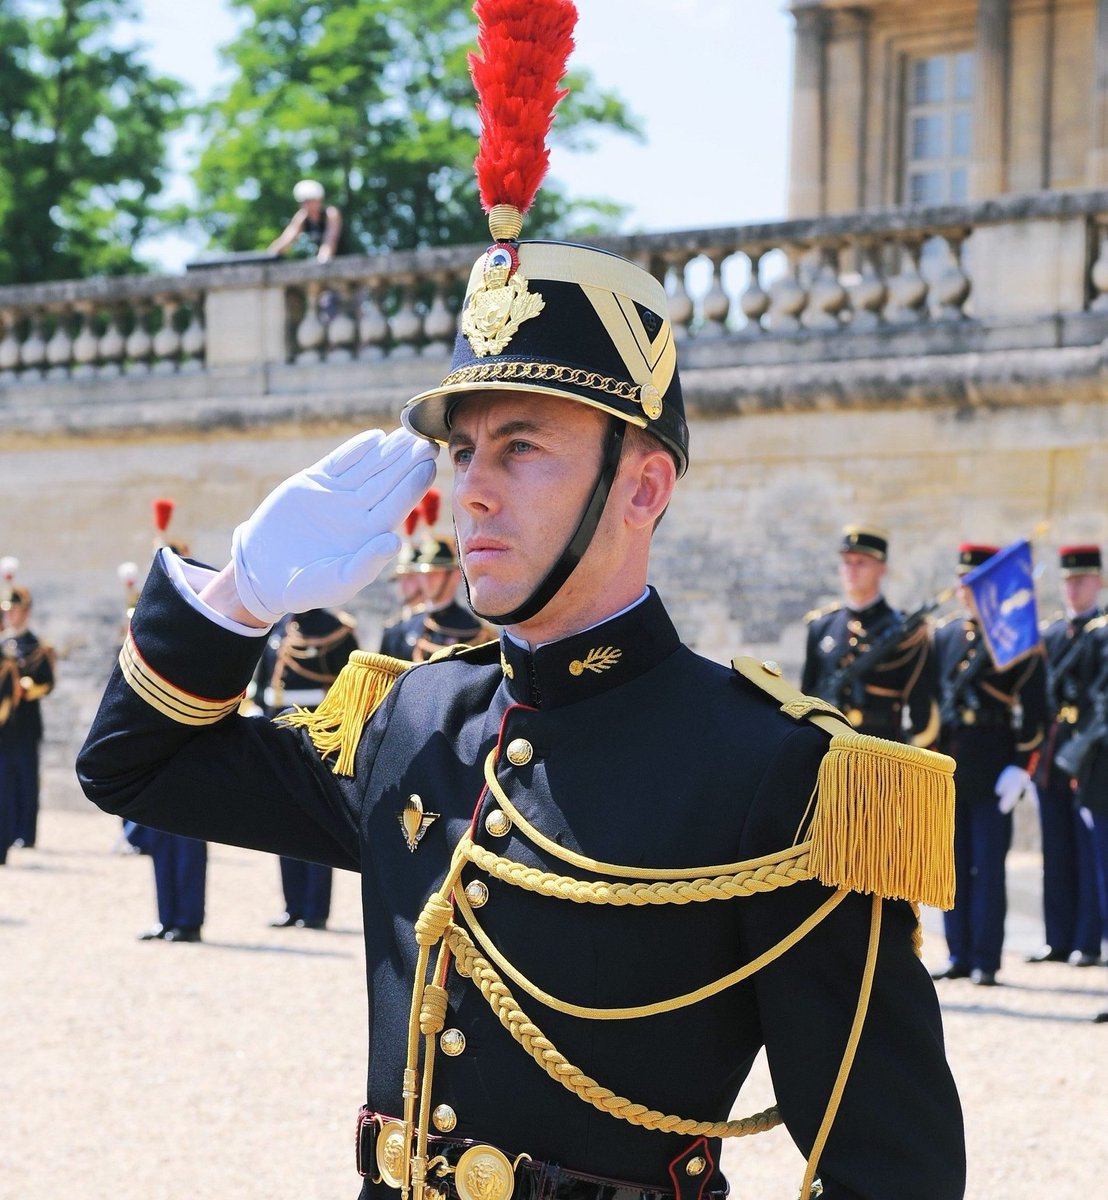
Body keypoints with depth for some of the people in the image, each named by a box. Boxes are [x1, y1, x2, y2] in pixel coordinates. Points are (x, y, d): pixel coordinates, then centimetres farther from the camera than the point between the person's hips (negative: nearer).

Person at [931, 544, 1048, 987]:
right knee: (954, 865, 8)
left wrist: (1020, 768, -12)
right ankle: (959, 955, 14)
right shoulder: (944, 635, 13)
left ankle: (986, 961, 2)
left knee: (988, 867, -2)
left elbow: (1034, 711, -5)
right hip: (948, 768, 5)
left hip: (992, 770, -5)